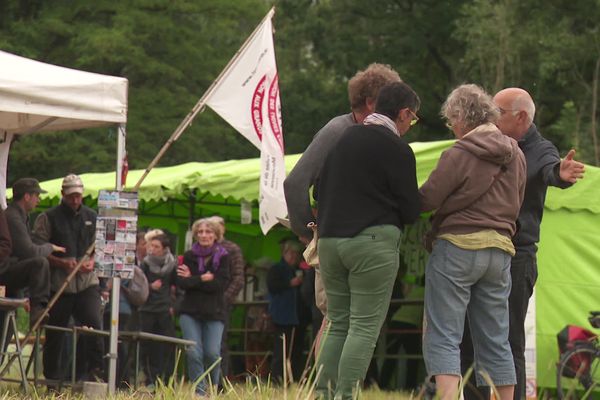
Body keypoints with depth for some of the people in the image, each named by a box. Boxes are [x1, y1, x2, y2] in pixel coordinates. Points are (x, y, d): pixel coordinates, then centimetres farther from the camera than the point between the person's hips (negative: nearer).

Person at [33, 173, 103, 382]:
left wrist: (92, 262, -4)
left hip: (87, 281, 2)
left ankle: (94, 371, -9)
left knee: (93, 323, -16)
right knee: (55, 333, 3)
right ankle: (53, 379, 14)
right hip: (59, 282, -2)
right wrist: (62, 263, -15)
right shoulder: (48, 218, 2)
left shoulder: (91, 217, 13)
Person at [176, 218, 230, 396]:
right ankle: (199, 390, -1)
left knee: (212, 353, -9)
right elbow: (181, 282, -6)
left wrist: (192, 280, -11)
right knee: (194, 352, -11)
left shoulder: (223, 257, 3)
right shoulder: (189, 256, 6)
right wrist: (203, 279, -16)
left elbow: (221, 283, -11)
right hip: (190, 312, 1)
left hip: (214, 313, -1)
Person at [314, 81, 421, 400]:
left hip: (330, 239, 6)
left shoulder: (345, 138, 12)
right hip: (373, 242, -6)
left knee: (338, 324, 12)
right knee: (365, 326, -4)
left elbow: (319, 191, 18)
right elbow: (411, 211, -4)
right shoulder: (397, 149, -7)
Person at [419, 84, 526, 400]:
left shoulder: (460, 154, -11)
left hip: (458, 246, -7)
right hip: (501, 249, 7)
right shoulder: (515, 155, 11)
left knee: (443, 337, -5)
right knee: (495, 340, 12)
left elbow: (427, 201, -10)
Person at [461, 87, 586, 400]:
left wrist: (562, 174, -52)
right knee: (468, 341, 8)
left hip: (515, 259, -6)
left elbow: (550, 170, -27)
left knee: (509, 343, -6)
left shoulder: (540, 151, -4)